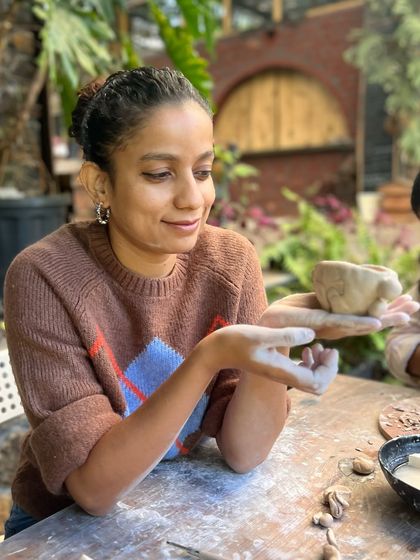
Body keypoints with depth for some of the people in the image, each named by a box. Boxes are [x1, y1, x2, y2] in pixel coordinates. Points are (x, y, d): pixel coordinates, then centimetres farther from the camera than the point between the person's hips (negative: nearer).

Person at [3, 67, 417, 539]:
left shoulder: (231, 261, -11)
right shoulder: (45, 278, -20)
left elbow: (242, 452, -12)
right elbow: (94, 488, -22)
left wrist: (274, 335, -28)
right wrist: (209, 359, -33)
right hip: (65, 526, -1)